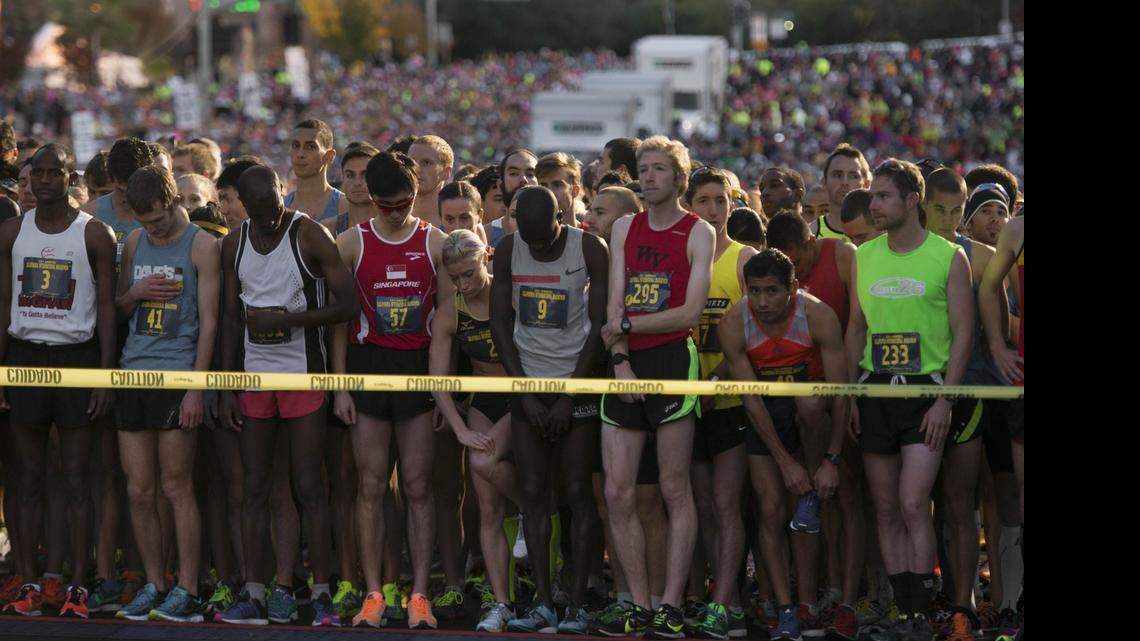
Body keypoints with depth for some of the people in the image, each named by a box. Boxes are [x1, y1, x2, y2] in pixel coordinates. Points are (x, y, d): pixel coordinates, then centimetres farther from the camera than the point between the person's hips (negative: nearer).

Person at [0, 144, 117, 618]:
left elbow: (106, 306, -1)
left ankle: (77, 587, -1)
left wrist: (106, 372, -7)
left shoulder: (94, 235, 0)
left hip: (76, 355, -3)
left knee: (77, 480, -2)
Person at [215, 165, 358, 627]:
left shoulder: (309, 236, -8)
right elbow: (232, 317, 12)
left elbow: (347, 303, -11)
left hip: (303, 375, -5)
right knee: (254, 489, 3)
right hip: (254, 376, 5)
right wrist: (227, 388, 7)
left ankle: (321, 593, -2)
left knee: (308, 488, -5)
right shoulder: (234, 245, 7)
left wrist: (284, 319, -18)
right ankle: (253, 594, 5)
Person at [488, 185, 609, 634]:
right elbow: (500, 323, 4)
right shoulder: (509, 250, 1)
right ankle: (543, 603, 1)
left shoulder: (589, 250, -8)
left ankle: (577, 604, -4)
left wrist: (569, 397, -10)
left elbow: (599, 326, -7)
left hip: (577, 381, -3)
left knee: (578, 493, -5)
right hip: (527, 379, 3)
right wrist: (525, 392, -3)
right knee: (533, 493, -1)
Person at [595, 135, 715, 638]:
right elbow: (614, 305, 9)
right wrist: (619, 360, -4)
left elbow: (690, 312, -8)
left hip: (672, 358, -5)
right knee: (617, 493, 0)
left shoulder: (698, 233, 0)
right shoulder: (624, 229, 15)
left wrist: (627, 324, -6)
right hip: (626, 365, 5)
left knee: (675, 491, -4)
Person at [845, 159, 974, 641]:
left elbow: (963, 333, -4)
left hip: (925, 390, -4)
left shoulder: (949, 257, -3)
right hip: (874, 392, 4)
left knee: (913, 504, -13)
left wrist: (945, 400, -11)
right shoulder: (863, 258, 9)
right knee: (886, 508, 4)